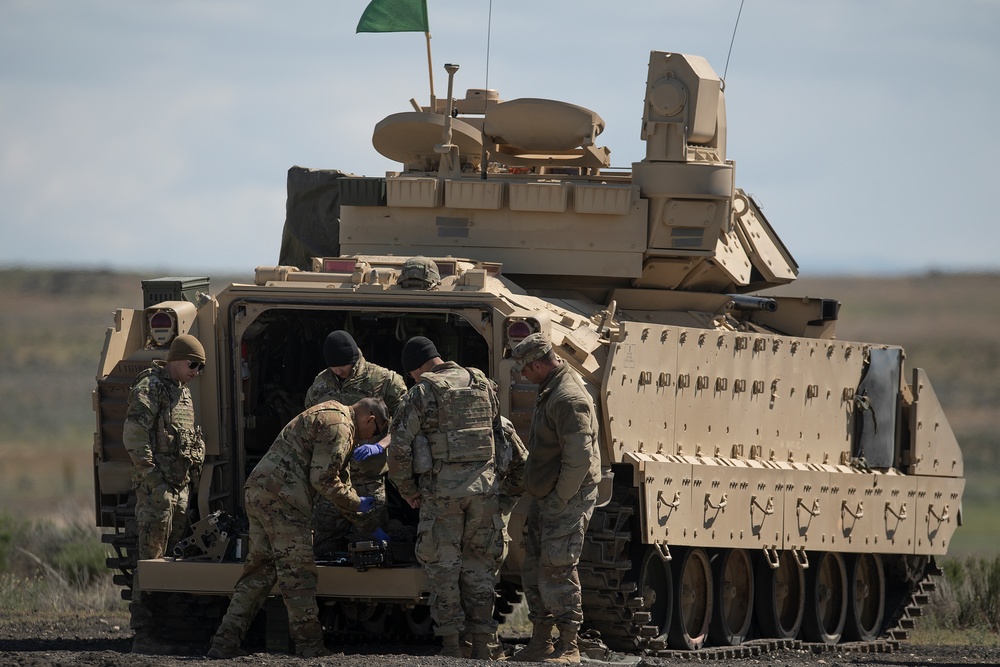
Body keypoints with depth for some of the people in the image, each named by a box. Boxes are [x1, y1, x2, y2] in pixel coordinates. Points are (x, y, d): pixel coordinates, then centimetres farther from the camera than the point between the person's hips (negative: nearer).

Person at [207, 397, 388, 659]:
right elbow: (323, 480, -13)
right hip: (282, 497, -10)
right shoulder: (338, 425, -7)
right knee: (297, 572, -4)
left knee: (259, 570, 10)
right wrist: (358, 503, 3)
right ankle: (309, 646, 1)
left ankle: (225, 643, 5)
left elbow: (340, 479, 36)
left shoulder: (328, 415, 28)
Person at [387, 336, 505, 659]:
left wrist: (408, 490, 5)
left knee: (443, 567, 4)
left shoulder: (421, 393, -5)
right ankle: (481, 644, 9)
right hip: (484, 487, 4)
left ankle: (451, 646, 3)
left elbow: (400, 448, -7)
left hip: (442, 490, -4)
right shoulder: (483, 385, 11)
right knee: (479, 566, 11)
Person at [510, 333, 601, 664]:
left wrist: (560, 500, -19)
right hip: (544, 497, 10)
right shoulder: (550, 391, 13)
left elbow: (579, 458, -25)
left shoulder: (568, 399, -20)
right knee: (534, 571, 13)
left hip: (567, 498, -10)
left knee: (557, 571, -9)